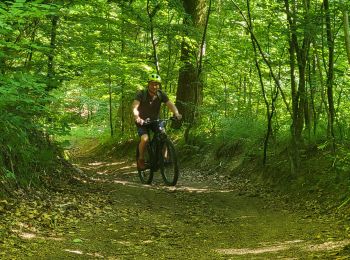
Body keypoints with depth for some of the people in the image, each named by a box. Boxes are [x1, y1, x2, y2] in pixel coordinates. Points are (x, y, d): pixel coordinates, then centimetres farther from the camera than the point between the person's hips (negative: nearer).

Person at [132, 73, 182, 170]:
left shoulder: (161, 95, -11)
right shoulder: (141, 94, -20)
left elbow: (170, 104, -22)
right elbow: (135, 106, -33)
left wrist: (176, 113, -43)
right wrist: (137, 117, -53)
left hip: (155, 120, 3)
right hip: (142, 121, -3)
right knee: (145, 139, -27)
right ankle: (141, 159, -4)